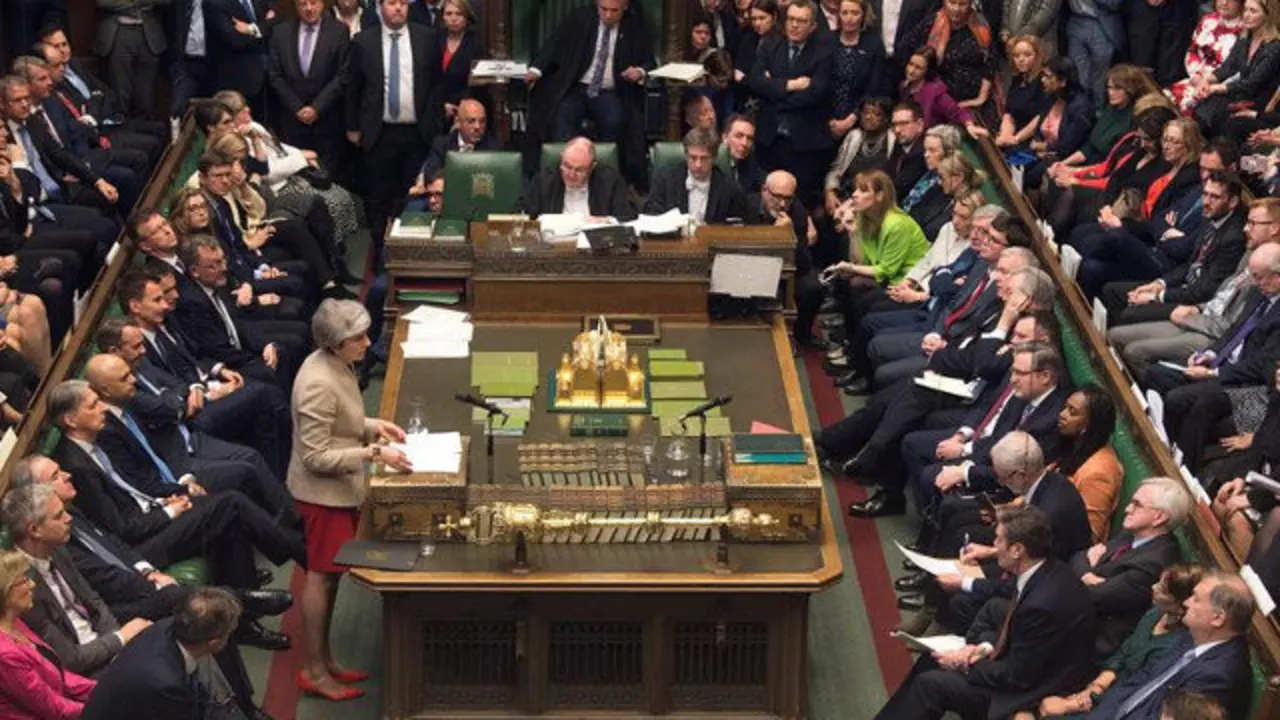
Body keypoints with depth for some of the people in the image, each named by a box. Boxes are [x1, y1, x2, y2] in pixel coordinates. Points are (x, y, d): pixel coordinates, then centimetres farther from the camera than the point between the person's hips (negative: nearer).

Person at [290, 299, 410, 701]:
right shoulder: (318, 384, -29)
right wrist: (373, 454, -27)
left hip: (340, 490, 9)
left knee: (330, 575, 18)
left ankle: (324, 659, 29)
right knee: (321, 577, 2)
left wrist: (374, 426, 2)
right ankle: (313, 671, 13)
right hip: (323, 493, -9)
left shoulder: (336, 365, 1)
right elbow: (317, 457, -26)